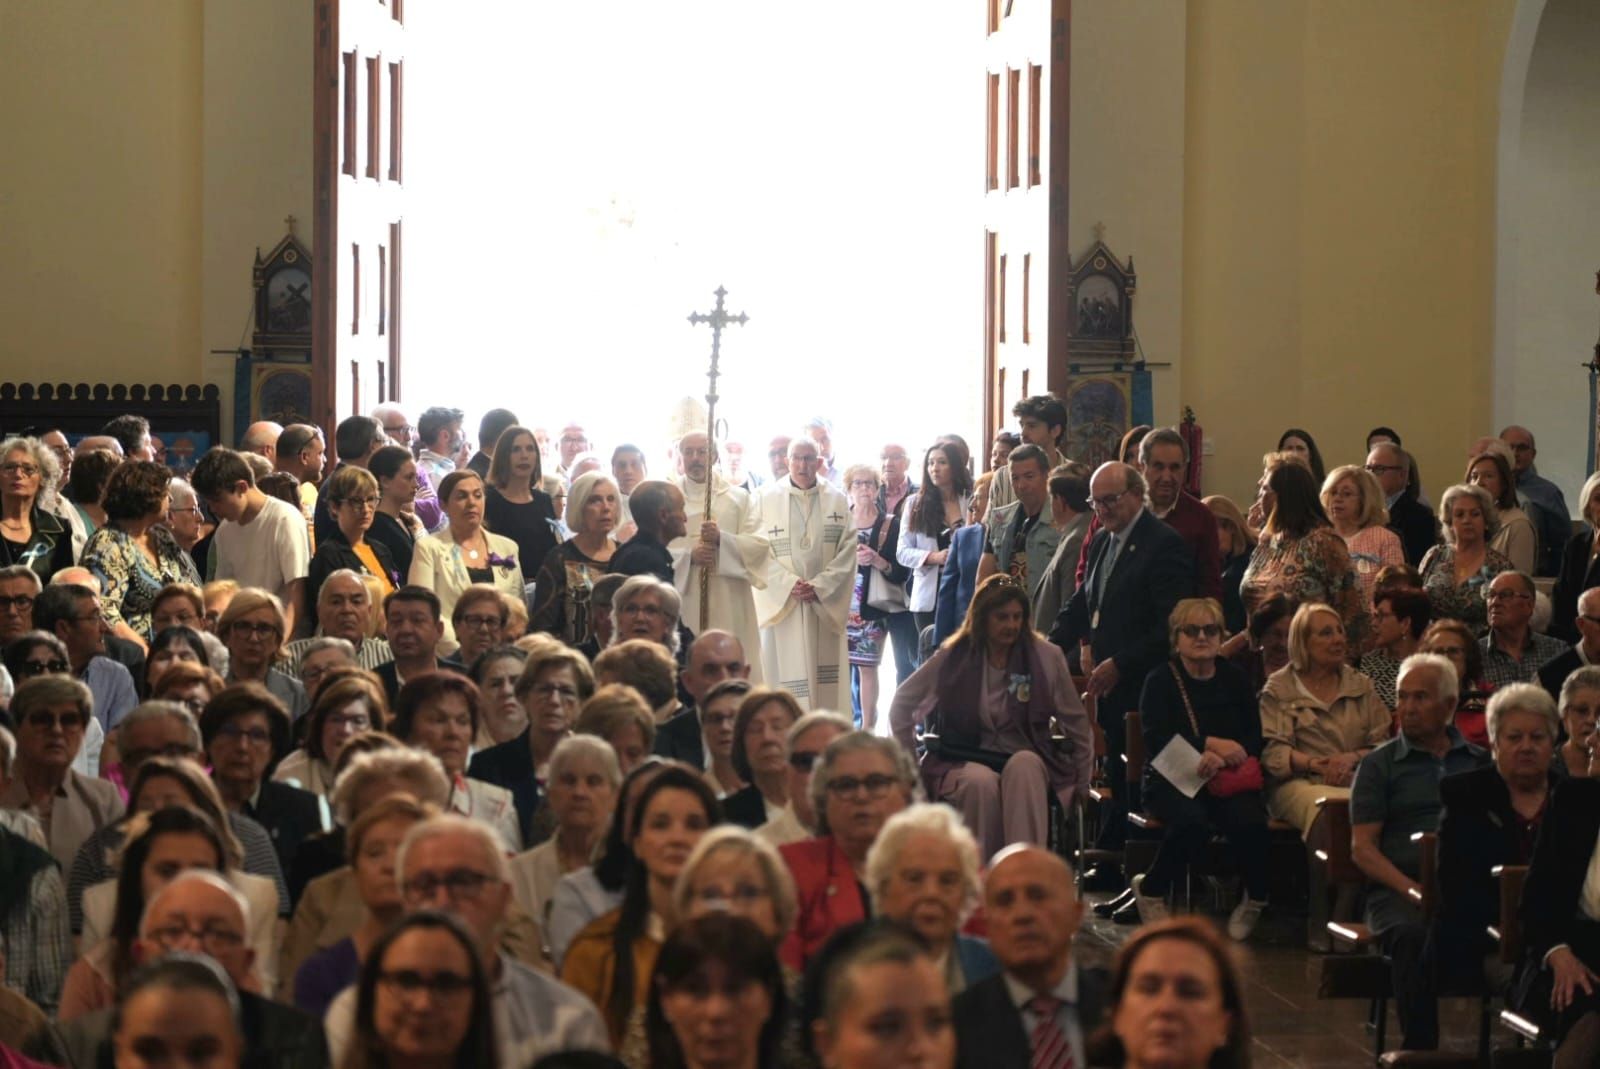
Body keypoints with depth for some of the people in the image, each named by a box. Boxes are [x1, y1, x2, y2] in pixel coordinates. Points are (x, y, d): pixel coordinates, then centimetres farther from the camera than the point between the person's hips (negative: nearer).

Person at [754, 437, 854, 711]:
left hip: (826, 605, 1)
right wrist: (790, 584, -15)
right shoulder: (767, 499, 1)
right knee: (785, 673, -4)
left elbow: (848, 552, 1)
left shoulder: (837, 501, 5)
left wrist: (819, 586, -11)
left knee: (825, 680, 0)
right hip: (782, 604, -1)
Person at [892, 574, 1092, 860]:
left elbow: (1076, 723, 11)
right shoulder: (953, 658, 4)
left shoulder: (1046, 658, 2)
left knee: (1023, 765, -37)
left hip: (1027, 764, 0)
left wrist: (1081, 784, 10)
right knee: (981, 782, -37)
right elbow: (902, 705, 15)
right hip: (966, 763, 0)